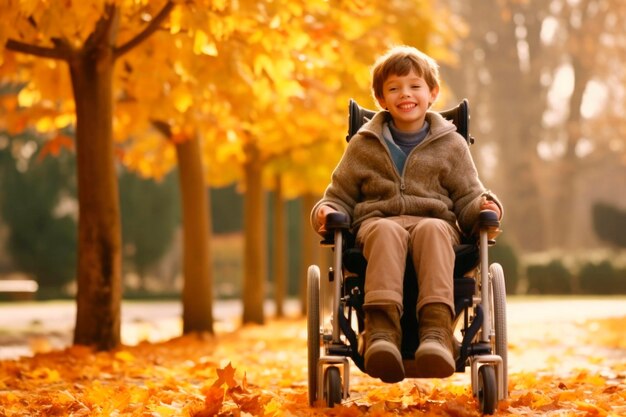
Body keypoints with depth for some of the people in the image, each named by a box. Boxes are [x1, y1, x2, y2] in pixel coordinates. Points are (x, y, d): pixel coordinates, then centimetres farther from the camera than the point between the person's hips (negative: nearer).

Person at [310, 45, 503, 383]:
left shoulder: (450, 145, 16)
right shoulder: (364, 146, 17)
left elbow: (467, 200, 14)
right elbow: (341, 197, 19)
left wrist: (484, 207, -11)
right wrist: (326, 212, -5)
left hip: (435, 224, 0)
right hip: (377, 221, 0)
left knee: (432, 229, -39)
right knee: (387, 232, -39)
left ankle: (436, 329, -56)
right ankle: (382, 328, -57)